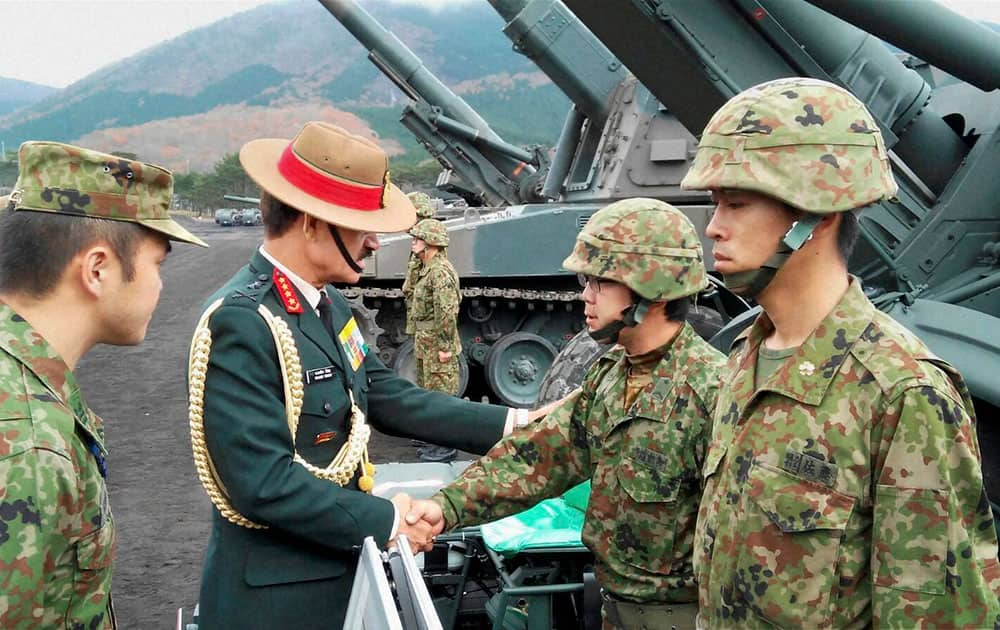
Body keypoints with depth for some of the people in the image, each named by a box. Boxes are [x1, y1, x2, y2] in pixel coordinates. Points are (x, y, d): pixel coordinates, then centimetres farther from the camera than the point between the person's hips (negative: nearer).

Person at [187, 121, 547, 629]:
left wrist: (513, 424, 0)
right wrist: (386, 522, -18)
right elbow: (264, 484, -26)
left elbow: (385, 396, 4)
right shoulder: (241, 323, -23)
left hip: (336, 572, 8)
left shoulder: (326, 303, 4)